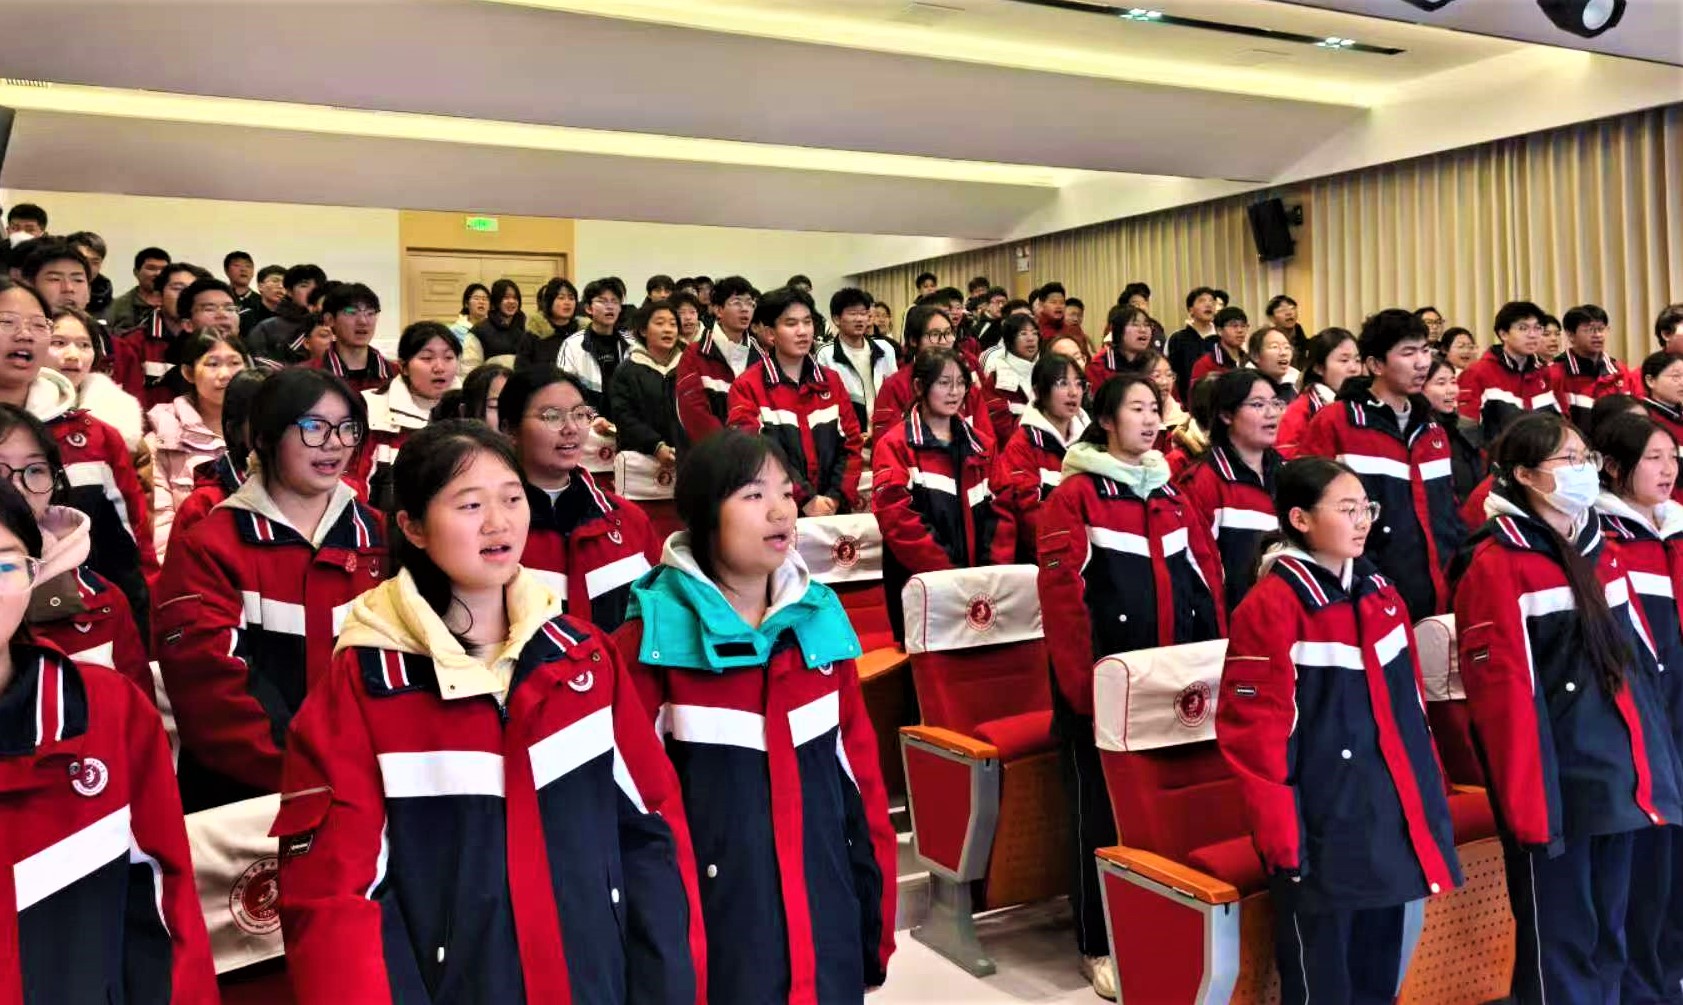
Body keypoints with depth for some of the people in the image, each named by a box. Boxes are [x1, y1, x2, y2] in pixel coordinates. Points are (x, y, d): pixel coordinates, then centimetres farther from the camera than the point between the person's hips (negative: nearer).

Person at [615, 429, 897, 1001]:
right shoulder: (654, 636, -9)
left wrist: (878, 921, 11)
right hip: (714, 909, -4)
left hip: (826, 906, 4)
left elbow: (861, 769, 9)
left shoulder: (821, 620, 4)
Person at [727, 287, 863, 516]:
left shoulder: (831, 381, 11)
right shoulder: (747, 388, -3)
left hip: (833, 511, 4)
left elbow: (852, 443, 7)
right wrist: (805, 500, -17)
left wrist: (836, 498, -7)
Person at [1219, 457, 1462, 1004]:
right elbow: (1252, 729, -15)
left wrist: (1431, 795, 16)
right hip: (1323, 828, -7)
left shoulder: (1381, 595, 10)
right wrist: (1280, 834, -15)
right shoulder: (1270, 607, -14)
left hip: (1397, 824, 7)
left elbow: (1409, 706, 17)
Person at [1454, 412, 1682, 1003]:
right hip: (1553, 784, -7)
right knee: (1559, 944, 3)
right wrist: (1527, 800, -17)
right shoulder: (1497, 564, -12)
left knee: (1609, 938, 16)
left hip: (1622, 779, 7)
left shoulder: (1602, 552, 13)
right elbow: (1504, 692, -15)